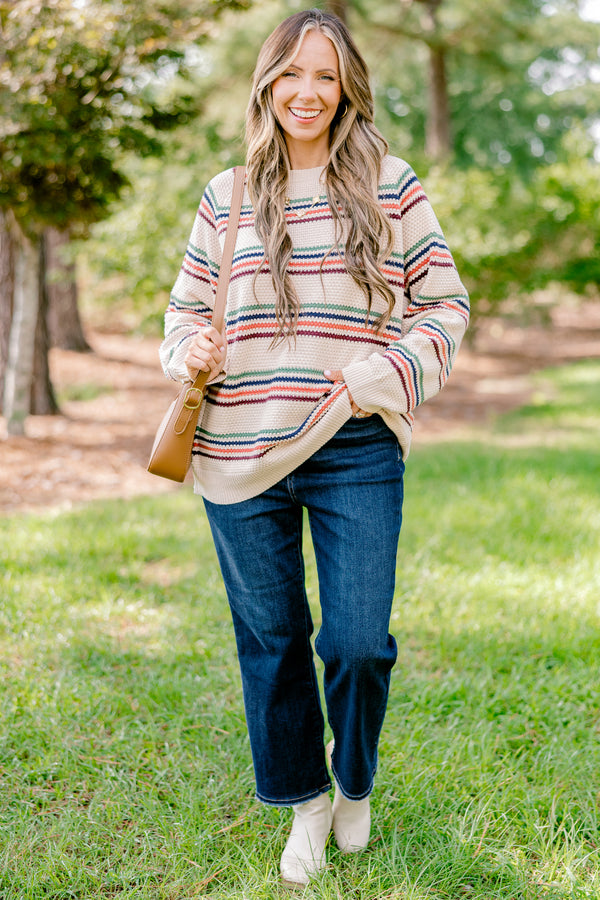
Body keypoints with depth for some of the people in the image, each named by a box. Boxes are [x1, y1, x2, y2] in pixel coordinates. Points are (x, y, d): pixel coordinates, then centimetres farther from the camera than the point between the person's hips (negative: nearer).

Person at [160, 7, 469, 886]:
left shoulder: (389, 185, 4)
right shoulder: (225, 197, 9)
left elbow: (445, 304, 5)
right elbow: (187, 303, 18)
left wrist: (383, 376, -10)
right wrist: (189, 348, -4)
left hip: (355, 452, -2)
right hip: (241, 453, 2)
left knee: (358, 643, -4)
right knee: (271, 641, 11)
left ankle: (355, 782, 29)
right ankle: (304, 800, 34)